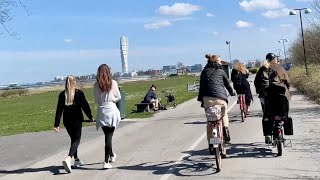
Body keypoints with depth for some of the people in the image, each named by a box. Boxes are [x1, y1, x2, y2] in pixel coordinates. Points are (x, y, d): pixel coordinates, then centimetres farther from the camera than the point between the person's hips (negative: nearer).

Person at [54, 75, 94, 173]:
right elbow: (85, 106, -4)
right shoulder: (79, 93, -7)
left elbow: (59, 110, -2)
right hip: (77, 120, -4)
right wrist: (90, 117, 10)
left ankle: (76, 160, 31)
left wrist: (56, 124, -2)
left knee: (73, 139, 21)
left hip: (67, 121, 4)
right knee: (76, 140, -3)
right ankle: (68, 158, -26)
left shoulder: (62, 94, 1)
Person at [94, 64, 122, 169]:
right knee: (109, 136, 0)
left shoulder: (96, 85, -1)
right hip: (112, 110, -2)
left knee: (107, 135, 17)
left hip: (101, 112, 2)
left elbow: (96, 100, 5)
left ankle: (111, 155, 37)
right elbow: (118, 97, 3)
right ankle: (106, 161, -3)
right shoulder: (113, 83, -5)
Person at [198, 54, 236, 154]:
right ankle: (225, 128, 0)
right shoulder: (221, 71, 14)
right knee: (224, 114, 27)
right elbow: (227, 84, 23)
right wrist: (232, 92, 40)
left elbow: (201, 86, 16)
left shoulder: (204, 72, 19)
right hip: (220, 98, -1)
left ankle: (210, 144, 7)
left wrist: (200, 99, 21)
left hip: (207, 98, 1)